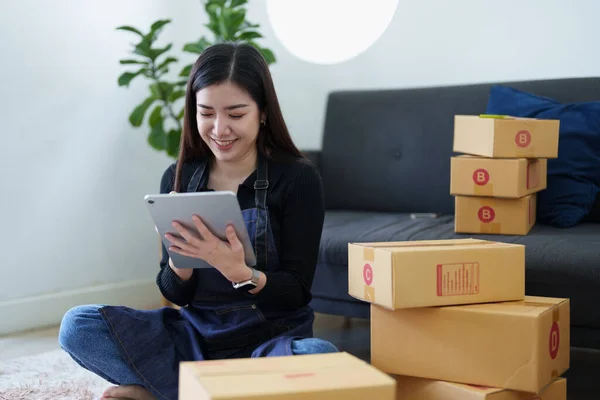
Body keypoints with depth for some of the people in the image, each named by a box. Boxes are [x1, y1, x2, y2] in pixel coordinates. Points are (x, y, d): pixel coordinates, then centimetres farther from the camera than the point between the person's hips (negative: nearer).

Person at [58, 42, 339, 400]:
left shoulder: (298, 177, -11)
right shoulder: (178, 178, -1)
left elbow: (296, 293, -12)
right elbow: (175, 294, 2)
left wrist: (238, 271, -31)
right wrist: (179, 260, -21)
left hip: (271, 338, -2)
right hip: (194, 334, 3)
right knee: (77, 326, -16)